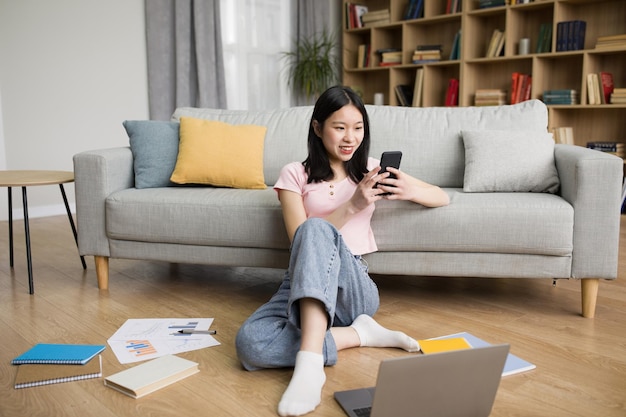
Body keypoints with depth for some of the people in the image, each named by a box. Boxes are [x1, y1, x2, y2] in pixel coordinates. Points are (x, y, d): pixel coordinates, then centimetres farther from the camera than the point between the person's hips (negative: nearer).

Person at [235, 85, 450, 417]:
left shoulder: (371, 169, 12)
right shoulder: (294, 174, 6)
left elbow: (443, 198, 14)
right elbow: (300, 241, -5)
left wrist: (410, 190, -9)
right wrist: (352, 206, -16)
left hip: (353, 288, 0)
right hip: (302, 284, 0)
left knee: (316, 229, -35)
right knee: (250, 344, -33)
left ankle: (310, 363, -43)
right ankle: (359, 334, -19)